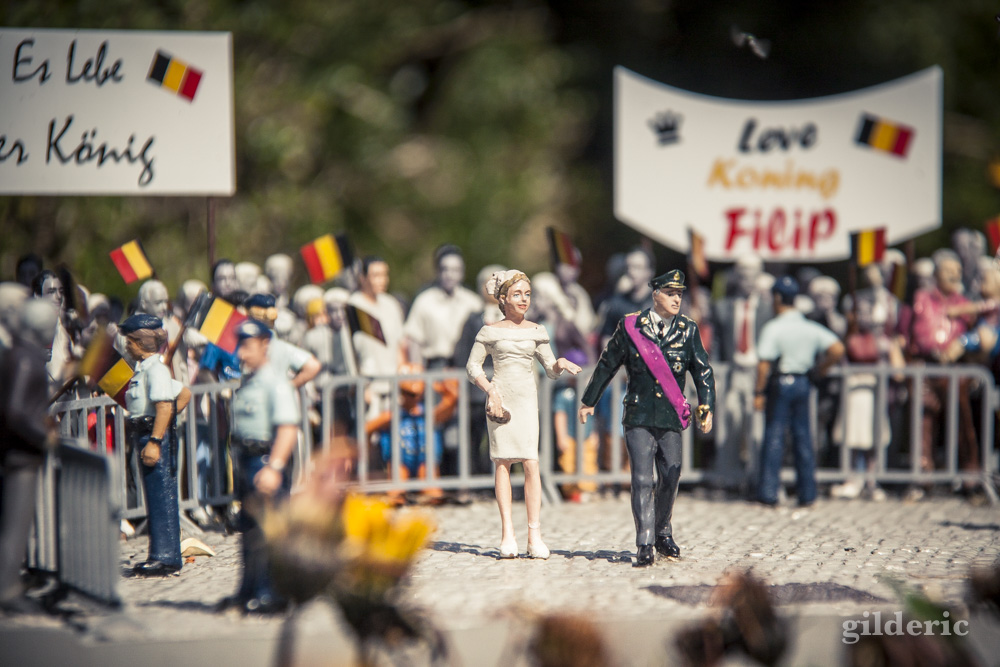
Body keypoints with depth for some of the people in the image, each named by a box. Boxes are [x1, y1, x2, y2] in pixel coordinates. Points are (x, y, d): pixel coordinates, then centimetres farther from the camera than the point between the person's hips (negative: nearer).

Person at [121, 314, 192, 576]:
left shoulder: (155, 369, -13)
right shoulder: (144, 369, 17)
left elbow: (164, 407, -22)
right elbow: (185, 394, 25)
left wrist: (155, 442, -27)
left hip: (156, 437, -10)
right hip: (146, 436, 10)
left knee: (162, 498, -8)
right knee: (155, 499, 13)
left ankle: (165, 557, -6)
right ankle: (161, 555, 18)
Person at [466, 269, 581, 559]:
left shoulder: (536, 331, 9)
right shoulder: (491, 331, 3)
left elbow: (550, 369, 12)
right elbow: (473, 365, 5)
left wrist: (560, 364, -10)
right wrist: (490, 389, -9)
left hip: (527, 398, 1)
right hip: (500, 399, -1)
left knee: (531, 463, -8)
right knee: (503, 462, -2)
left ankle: (535, 535, -9)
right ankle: (507, 533, 0)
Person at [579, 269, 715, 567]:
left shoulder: (688, 330, 5)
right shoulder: (630, 327, 0)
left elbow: (703, 371, 5)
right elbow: (606, 365, 9)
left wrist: (706, 407, -9)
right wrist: (589, 402, 15)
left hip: (671, 417, 2)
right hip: (638, 415, -2)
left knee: (670, 478, 8)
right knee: (642, 480, -10)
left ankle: (663, 534, 29)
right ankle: (645, 545, -9)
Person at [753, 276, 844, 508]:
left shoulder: (773, 328, -12)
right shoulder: (812, 328, 3)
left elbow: (764, 364, -16)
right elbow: (837, 349, -5)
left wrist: (759, 393, -10)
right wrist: (822, 367, 10)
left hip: (780, 383, -5)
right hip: (802, 382, 5)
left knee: (774, 436, 0)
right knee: (803, 436, 11)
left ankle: (769, 491, 0)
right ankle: (807, 493, 13)